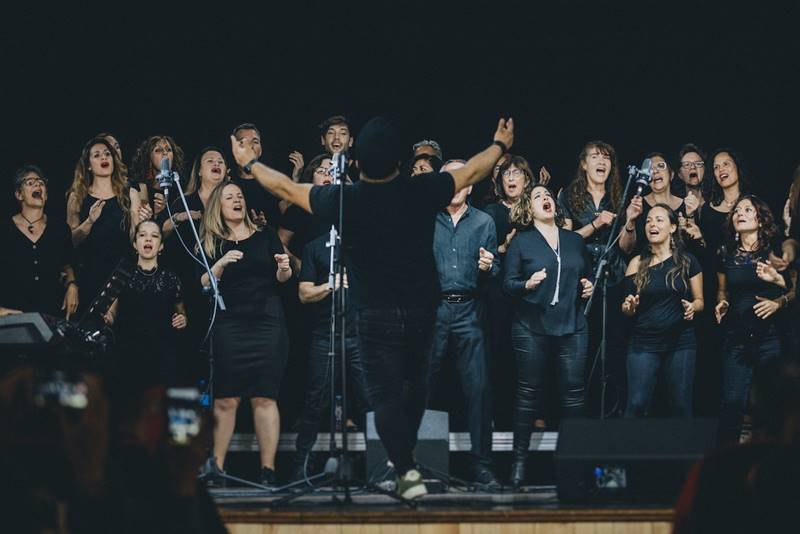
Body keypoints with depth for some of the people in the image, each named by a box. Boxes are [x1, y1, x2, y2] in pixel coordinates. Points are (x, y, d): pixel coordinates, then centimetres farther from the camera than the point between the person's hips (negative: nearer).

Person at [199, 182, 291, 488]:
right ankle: (216, 467, -2)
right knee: (226, 399, -5)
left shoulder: (266, 236, 13)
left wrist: (284, 268, -11)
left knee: (264, 397, -4)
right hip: (228, 324, -1)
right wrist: (222, 263, -16)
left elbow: (281, 278, 11)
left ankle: (268, 470, -5)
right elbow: (203, 284, 0)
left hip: (267, 322, 1)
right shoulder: (212, 244, 10)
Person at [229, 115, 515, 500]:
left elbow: (287, 189, 4)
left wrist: (250, 164, 22)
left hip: (377, 316, -2)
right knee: (415, 383, 22)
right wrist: (500, 146, 29)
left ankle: (406, 470, -16)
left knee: (385, 395, 0)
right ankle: (405, 454, 33)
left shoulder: (344, 200, -11)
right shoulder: (421, 192, -9)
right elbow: (472, 172, 9)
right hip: (422, 310, 2)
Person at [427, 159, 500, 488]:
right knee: (422, 386, -1)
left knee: (478, 387, -4)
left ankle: (481, 466, 0)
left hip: (469, 312, 1)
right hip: (432, 310, -1)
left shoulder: (484, 222, 13)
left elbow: (495, 273, 12)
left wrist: (487, 268, -9)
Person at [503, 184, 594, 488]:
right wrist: (527, 285, -20)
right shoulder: (521, 242, 4)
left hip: (571, 327, 3)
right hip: (532, 328, -3)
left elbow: (587, 276, 24)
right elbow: (508, 283, -1)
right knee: (528, 393, -1)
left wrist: (589, 287, 3)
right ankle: (520, 459, 6)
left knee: (573, 392, -2)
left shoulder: (574, 241, 14)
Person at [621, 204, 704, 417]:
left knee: (681, 405, 1)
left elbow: (699, 301, 8)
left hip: (680, 342, 0)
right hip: (643, 343, 0)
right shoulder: (637, 263, 6)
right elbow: (628, 309, 11)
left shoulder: (687, 261, 4)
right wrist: (629, 307, -11)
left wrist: (692, 307, -13)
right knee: (637, 404, -8)